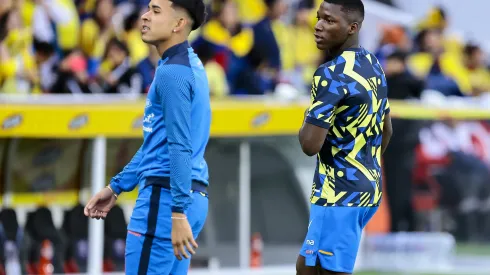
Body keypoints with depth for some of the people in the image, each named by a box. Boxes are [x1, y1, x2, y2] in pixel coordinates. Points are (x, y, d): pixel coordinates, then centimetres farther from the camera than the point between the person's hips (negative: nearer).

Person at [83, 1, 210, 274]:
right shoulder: (188, 65, 17)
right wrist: (116, 187, 27)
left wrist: (178, 212, -25)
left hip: (166, 196, -10)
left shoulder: (172, 73, -14)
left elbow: (180, 148, -21)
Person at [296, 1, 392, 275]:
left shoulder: (332, 74, -19)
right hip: (369, 187, 10)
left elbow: (311, 144, -23)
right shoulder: (374, 67, 9)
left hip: (339, 193, -9)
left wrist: (307, 124, -2)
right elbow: (386, 131, 21)